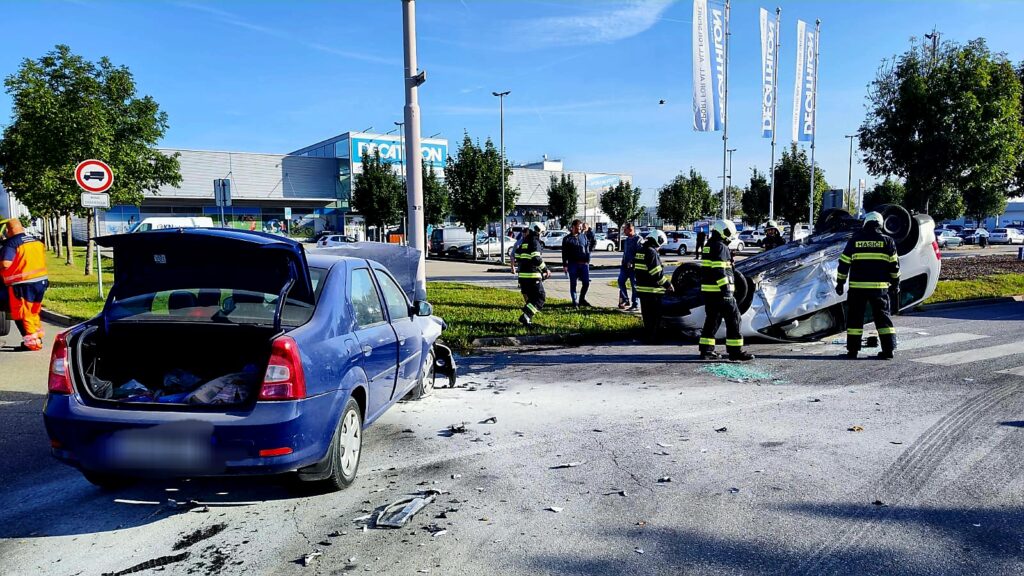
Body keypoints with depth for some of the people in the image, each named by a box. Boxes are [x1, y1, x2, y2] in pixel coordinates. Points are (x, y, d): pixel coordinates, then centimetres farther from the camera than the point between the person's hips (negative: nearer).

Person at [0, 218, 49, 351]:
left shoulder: (11, 243, -13)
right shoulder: (36, 241, 12)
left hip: (23, 284, -8)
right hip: (41, 281, 8)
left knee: (22, 314, 2)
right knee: (33, 312, 22)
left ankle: (32, 341, -1)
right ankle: (38, 337, 28)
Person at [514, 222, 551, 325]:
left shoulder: (523, 242, 16)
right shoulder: (535, 242, -10)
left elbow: (517, 257, 20)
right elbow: (536, 258, -20)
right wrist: (545, 269, -9)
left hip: (522, 274, 9)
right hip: (532, 275, -9)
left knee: (529, 298, 20)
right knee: (540, 298, -3)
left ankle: (527, 319, 17)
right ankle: (525, 317, -16)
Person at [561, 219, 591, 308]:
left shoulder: (583, 236, 9)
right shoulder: (567, 239, 1)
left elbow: (587, 249, 11)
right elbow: (564, 253, 1)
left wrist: (588, 260, 3)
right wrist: (565, 265, -3)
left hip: (584, 263, 3)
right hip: (572, 264, -2)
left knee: (586, 282, 2)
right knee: (573, 284, 3)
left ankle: (582, 299, 22)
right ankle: (575, 302, 13)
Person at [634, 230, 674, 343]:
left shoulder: (639, 251, 11)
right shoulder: (652, 252, -17)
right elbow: (657, 273, -21)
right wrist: (668, 284, -10)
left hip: (642, 288, 9)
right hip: (652, 291, -9)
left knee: (646, 315, 18)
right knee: (655, 316, 0)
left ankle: (647, 336, 26)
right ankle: (653, 338, 3)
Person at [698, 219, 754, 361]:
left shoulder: (710, 246, 18)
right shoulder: (721, 247, -12)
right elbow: (719, 270, -21)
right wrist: (726, 288, -22)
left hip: (707, 291, 10)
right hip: (719, 291, -10)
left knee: (712, 319, 14)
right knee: (733, 319, -4)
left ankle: (706, 350, 15)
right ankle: (735, 351, -3)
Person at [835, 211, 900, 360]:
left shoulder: (854, 240, 3)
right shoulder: (887, 241, 3)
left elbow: (844, 263, 4)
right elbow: (894, 265, 5)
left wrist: (840, 283, 12)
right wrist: (895, 284, 14)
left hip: (857, 286, 0)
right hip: (879, 286, 1)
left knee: (855, 317, 6)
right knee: (883, 316, 7)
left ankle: (852, 349, 6)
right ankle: (888, 349, 3)